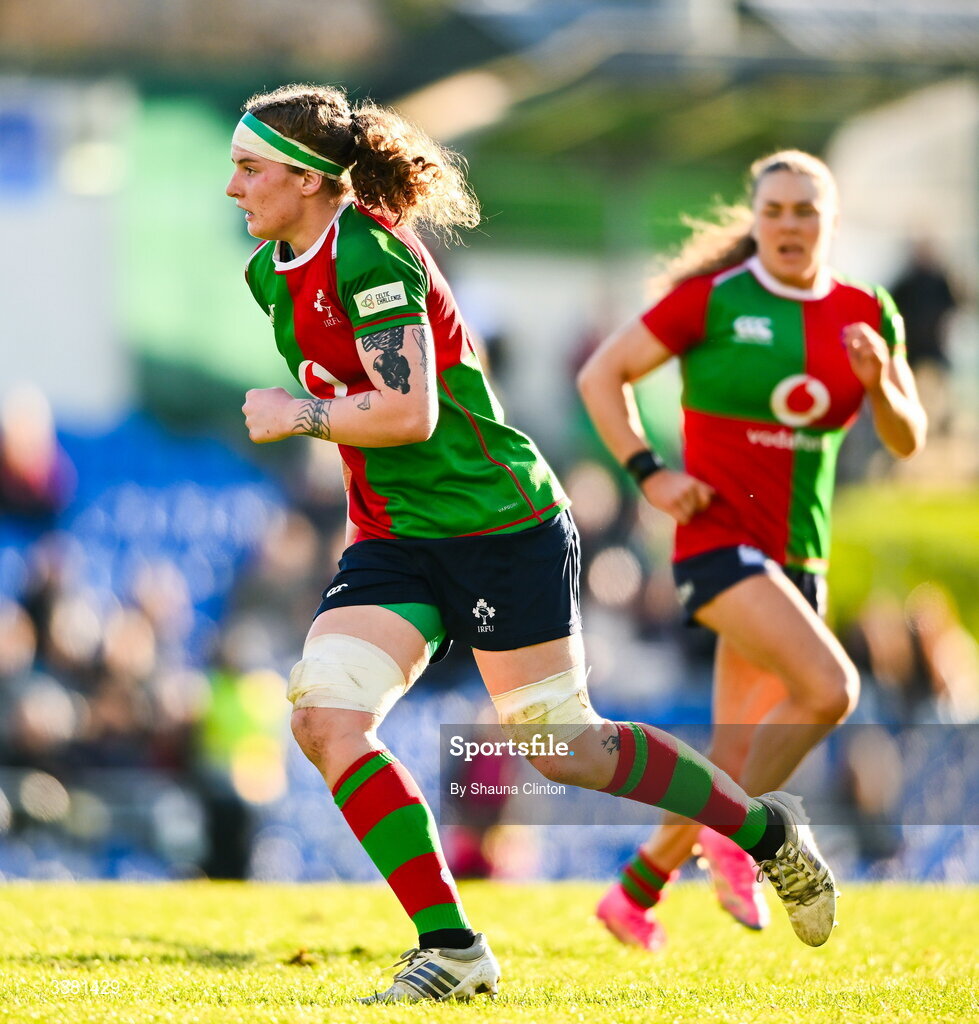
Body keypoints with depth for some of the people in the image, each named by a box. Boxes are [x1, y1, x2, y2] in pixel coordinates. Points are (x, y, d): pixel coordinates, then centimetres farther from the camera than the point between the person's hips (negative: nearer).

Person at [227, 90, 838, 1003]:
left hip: (500, 527, -8)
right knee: (322, 717, -13)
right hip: (393, 541, 8)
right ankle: (449, 947, -8)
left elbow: (408, 412, -27)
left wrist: (299, 417, -16)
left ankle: (766, 831, 21)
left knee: (560, 748, -2)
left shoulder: (369, 254, -19)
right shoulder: (271, 275, 8)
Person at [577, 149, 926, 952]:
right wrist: (649, 473, -12)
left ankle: (637, 888, 27)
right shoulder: (712, 299, -7)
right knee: (828, 689, -26)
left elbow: (908, 441, 5)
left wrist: (880, 383, -15)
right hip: (719, 536, -6)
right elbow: (600, 376, -2)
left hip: (798, 555, 6)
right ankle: (735, 836, -5)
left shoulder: (866, 314, 6)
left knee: (740, 755, 9)